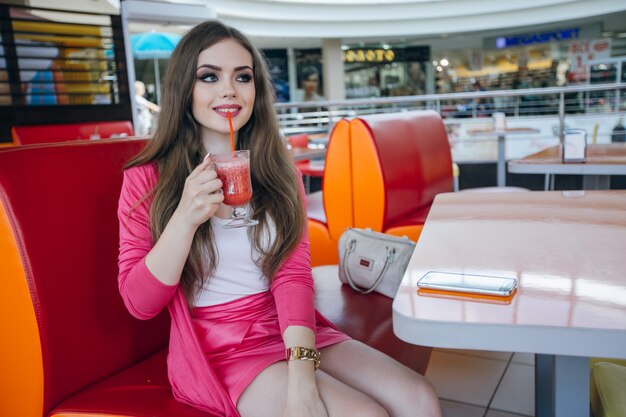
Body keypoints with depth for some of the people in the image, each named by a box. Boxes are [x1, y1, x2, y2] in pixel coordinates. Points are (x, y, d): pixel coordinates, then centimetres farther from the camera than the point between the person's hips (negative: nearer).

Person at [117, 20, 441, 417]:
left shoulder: (277, 170, 5)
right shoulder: (147, 179, -4)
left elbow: (293, 273, -6)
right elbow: (139, 303, -6)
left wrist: (302, 374, -21)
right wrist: (185, 218, -23)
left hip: (291, 333, 4)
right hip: (218, 350, -3)